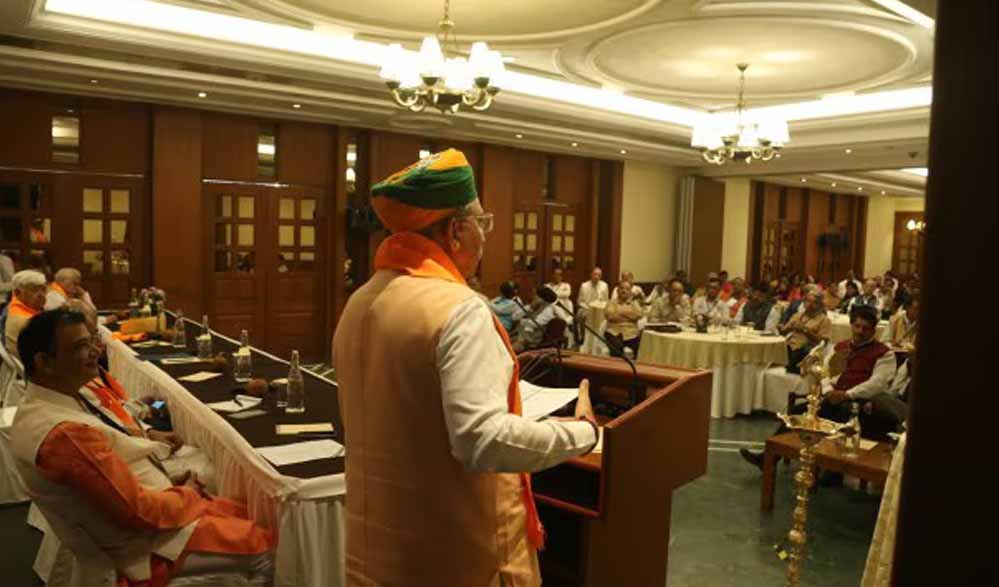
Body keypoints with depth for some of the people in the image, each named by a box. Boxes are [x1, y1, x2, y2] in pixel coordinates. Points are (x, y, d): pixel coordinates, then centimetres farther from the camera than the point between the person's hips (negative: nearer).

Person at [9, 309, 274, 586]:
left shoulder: (39, 408, 2)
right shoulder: (65, 433, -30)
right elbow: (140, 512, -26)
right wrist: (187, 495, -9)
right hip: (151, 543, -10)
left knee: (250, 518, 16)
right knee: (269, 547, -4)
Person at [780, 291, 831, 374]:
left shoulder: (824, 320, 10)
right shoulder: (797, 315, 26)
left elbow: (823, 341, -3)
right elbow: (783, 331, 21)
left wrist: (805, 330, -8)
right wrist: (791, 327, -1)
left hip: (806, 350, -4)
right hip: (790, 346, 4)